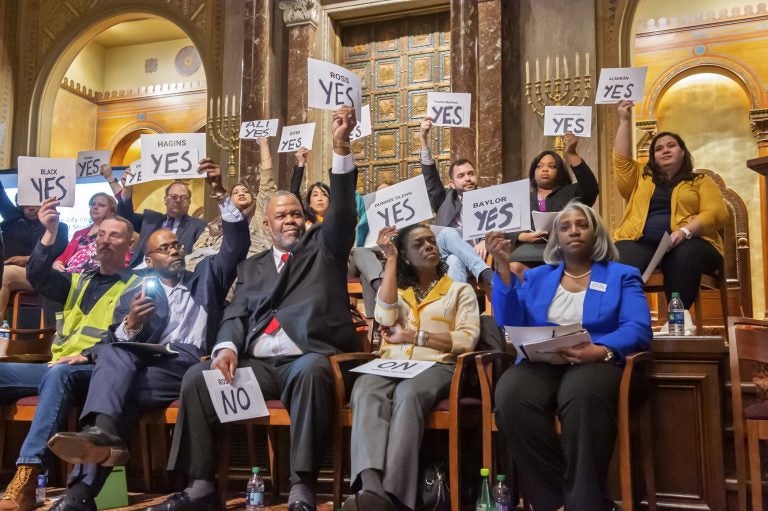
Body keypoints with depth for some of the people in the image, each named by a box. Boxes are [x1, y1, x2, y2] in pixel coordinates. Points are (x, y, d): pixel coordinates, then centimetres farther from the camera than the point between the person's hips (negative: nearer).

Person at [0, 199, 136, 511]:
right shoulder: (79, 281, 25)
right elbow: (38, 277, 8)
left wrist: (89, 354, -23)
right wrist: (50, 233, -6)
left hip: (97, 370, -7)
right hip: (58, 367, 7)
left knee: (59, 375, -39)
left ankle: (26, 480, -46)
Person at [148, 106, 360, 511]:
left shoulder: (323, 246, 16)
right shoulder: (252, 267, 24)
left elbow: (342, 208, 1)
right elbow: (235, 315, 13)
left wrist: (341, 145, -12)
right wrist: (226, 348, -11)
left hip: (308, 358, -3)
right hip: (257, 363, 4)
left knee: (311, 371, -37)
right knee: (197, 376, -18)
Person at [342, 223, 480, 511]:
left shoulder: (460, 290, 16)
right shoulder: (395, 288, 25)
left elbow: (467, 340, 0)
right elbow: (386, 318, 0)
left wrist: (411, 336, -4)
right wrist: (390, 260, 6)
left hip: (436, 366, -2)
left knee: (408, 394, -38)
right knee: (366, 391, -35)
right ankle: (371, 487, -54)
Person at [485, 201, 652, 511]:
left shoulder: (622, 275, 16)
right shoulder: (537, 277, 23)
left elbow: (638, 329, -1)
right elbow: (511, 325, 6)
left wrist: (600, 350, -21)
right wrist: (504, 267, -3)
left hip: (596, 363, -2)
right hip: (541, 363, 2)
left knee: (582, 393, -40)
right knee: (510, 394, -34)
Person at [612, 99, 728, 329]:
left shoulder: (701, 181, 19)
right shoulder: (641, 178, 28)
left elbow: (717, 213, 4)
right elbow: (621, 160, 13)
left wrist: (685, 231, -15)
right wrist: (625, 121, 13)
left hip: (687, 243, -1)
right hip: (640, 242, 1)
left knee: (686, 256, -39)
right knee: (625, 265, -36)